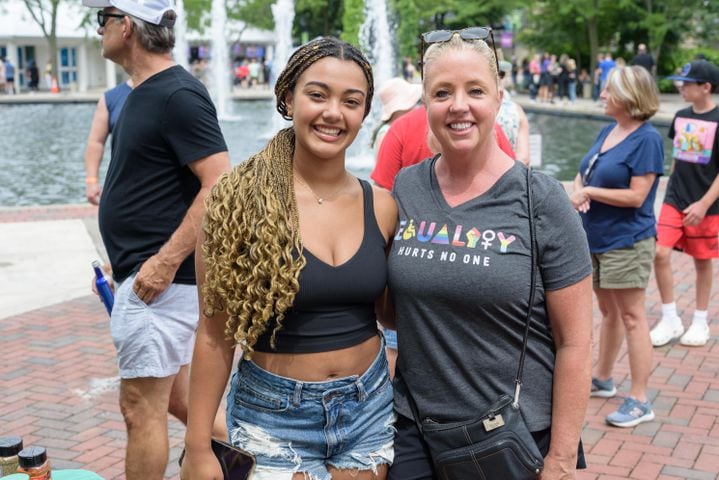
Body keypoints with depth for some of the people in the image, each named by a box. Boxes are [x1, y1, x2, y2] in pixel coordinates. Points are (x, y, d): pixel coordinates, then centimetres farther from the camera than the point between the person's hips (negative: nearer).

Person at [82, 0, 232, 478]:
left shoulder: (177, 94, -17)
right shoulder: (144, 92, 13)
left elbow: (220, 186, -24)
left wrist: (163, 263, -24)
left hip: (160, 279, -10)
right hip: (148, 272, 10)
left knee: (141, 405, 1)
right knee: (174, 395, 18)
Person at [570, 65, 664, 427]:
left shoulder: (647, 139, -15)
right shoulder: (608, 131, 9)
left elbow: (636, 196, -20)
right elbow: (584, 173, 14)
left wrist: (590, 192, -16)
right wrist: (579, 190, -8)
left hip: (626, 242, -8)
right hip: (596, 238, 8)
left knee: (631, 318, -3)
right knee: (609, 312, 19)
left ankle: (639, 401, 4)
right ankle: (603, 379, 34)